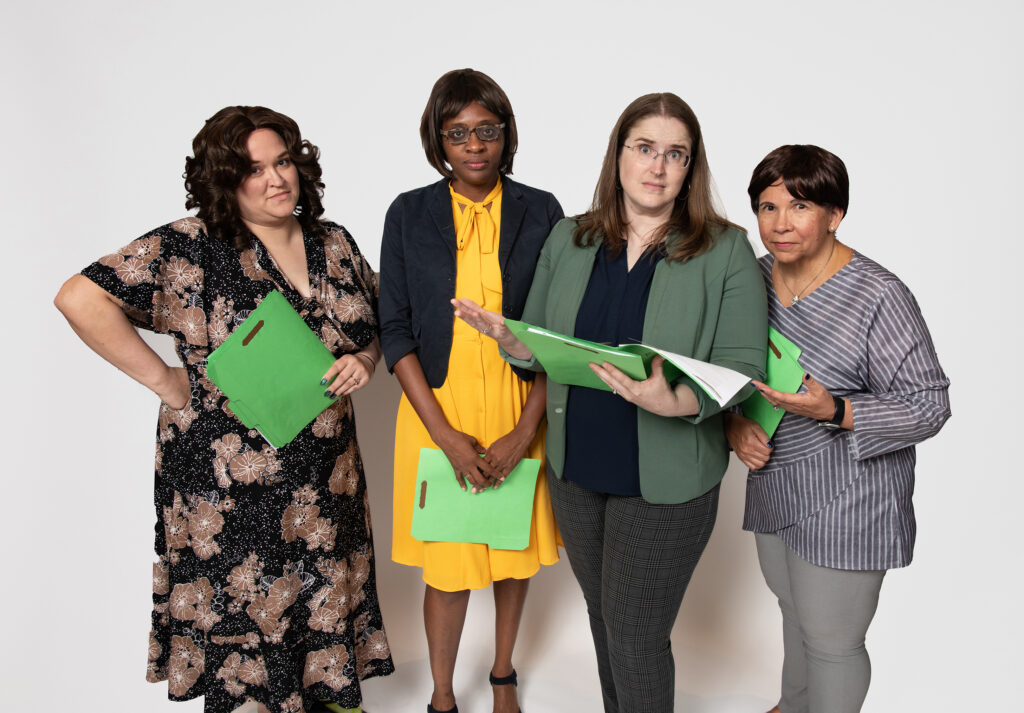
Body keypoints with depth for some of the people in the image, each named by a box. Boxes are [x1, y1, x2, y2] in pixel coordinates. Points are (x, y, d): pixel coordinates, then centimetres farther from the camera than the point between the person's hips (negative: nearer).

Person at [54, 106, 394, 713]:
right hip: (229, 479, -5)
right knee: (241, 603, 7)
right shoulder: (191, 248, -11)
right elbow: (82, 298, -17)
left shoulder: (335, 244, 5)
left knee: (325, 595, 17)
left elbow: (379, 325, 17)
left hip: (326, 474, 5)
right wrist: (162, 379, -16)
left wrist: (364, 361, -5)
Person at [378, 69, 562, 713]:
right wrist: (447, 435, -12)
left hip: (521, 410, 1)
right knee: (448, 562, 4)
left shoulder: (541, 213, 0)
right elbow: (395, 330, -3)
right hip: (439, 411, -1)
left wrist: (526, 429, -11)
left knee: (515, 549, 15)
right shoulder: (409, 214, -1)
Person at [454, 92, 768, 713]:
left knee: (636, 637, 4)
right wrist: (508, 336, -14)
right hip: (576, 468, 4)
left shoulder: (726, 252, -8)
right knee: (603, 620, 21)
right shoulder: (569, 241, 4)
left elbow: (743, 367, -12)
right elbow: (541, 346, 9)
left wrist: (676, 402, -30)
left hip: (665, 480, -4)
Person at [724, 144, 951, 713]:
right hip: (774, 486, 7)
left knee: (831, 640, 6)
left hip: (846, 498, -6)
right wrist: (734, 422, -9)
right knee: (795, 611, 26)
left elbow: (929, 406, -17)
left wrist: (834, 412, -30)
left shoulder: (879, 297, -20)